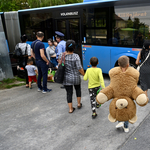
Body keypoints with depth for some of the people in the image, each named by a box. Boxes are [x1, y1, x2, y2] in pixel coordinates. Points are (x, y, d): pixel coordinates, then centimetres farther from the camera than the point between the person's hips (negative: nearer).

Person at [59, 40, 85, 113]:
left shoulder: (61, 55, -11)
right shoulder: (76, 56, -19)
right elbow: (79, 68, -19)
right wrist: (84, 75, -3)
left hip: (66, 78, 1)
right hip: (76, 78, -1)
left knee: (69, 93, 12)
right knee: (78, 89, 26)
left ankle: (70, 109, 18)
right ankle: (79, 104, 40)